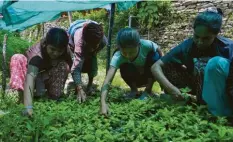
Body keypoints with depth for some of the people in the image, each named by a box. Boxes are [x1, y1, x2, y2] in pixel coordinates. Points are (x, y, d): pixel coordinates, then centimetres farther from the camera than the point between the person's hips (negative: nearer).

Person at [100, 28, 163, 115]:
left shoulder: (146, 45, -34)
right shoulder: (118, 57, -35)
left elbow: (160, 55, -14)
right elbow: (107, 81, -46)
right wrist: (103, 103, -61)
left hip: (150, 75, 1)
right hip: (135, 78, 0)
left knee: (154, 55, -29)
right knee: (124, 68, -32)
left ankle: (148, 90, -12)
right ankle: (134, 90, -2)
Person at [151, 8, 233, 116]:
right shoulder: (187, 46, -19)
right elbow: (156, 67, -23)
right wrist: (171, 88, -36)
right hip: (202, 86, 2)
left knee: (217, 63, -34)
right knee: (167, 68, -19)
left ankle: (221, 112, -22)